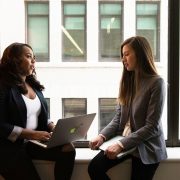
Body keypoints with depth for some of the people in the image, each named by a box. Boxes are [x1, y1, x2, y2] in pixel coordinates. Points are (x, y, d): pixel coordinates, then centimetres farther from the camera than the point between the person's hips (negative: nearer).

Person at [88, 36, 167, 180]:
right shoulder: (128, 81, 7)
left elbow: (152, 127, -18)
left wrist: (122, 144, -23)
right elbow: (118, 118, 7)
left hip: (146, 147, -5)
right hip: (123, 141, 5)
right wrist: (102, 136, -10)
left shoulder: (156, 83, -13)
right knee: (94, 168, -12)